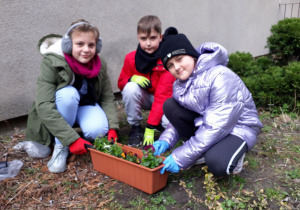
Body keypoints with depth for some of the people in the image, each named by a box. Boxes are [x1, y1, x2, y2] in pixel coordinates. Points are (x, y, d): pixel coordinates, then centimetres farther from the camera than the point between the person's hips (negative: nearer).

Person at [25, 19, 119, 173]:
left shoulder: (99, 65, -14)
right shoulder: (51, 63, -27)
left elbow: (108, 98, -8)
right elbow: (44, 106, -31)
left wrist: (112, 127, -24)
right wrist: (72, 139, -36)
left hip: (86, 106, 2)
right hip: (62, 109, -1)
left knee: (98, 130, -31)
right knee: (68, 93, -36)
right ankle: (61, 146, -17)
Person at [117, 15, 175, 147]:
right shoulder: (131, 58, -13)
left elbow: (162, 95, -26)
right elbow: (121, 83, 0)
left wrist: (150, 129, -31)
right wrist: (132, 78, -27)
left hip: (162, 101, -2)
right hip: (143, 97, 3)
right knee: (131, 87, -30)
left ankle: (157, 123, 8)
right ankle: (135, 127, -10)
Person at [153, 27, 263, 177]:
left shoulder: (220, 77, -28)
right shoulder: (180, 83, -3)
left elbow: (216, 128, -31)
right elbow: (178, 116, 2)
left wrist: (180, 158, -30)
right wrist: (166, 140, -19)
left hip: (238, 126, -7)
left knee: (217, 164, -36)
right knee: (170, 105, -14)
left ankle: (232, 153, 1)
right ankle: (202, 151, -2)